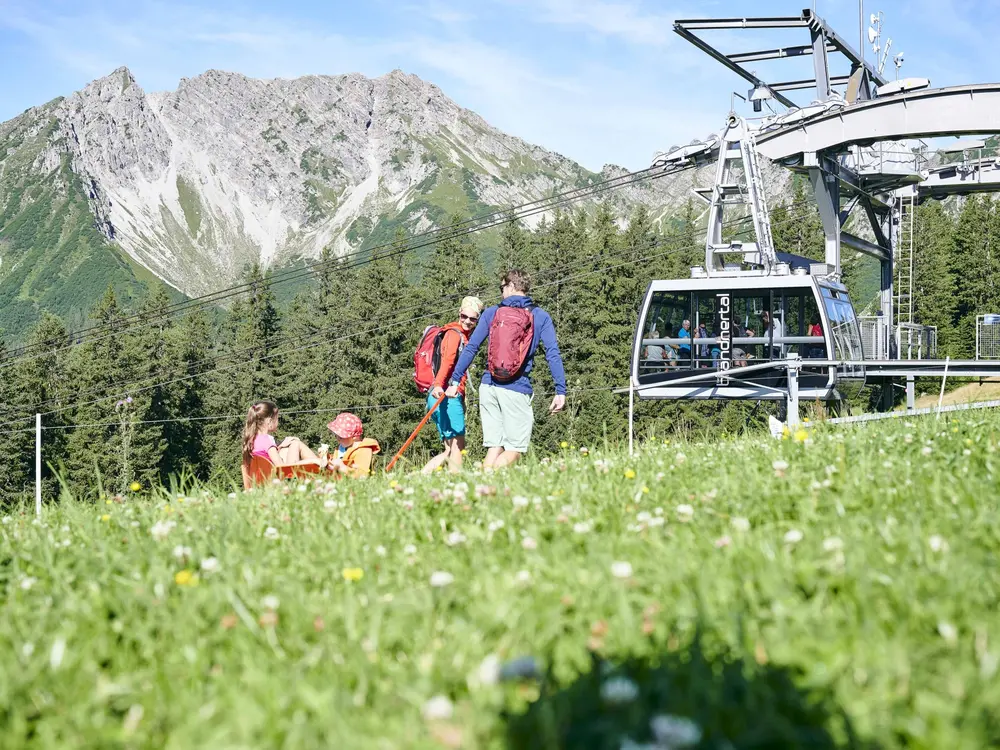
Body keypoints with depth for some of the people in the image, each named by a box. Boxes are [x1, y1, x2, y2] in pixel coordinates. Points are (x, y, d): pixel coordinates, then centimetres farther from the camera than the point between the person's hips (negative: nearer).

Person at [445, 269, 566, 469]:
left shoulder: (491, 313, 10)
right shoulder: (541, 317, 5)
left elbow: (471, 348, 6)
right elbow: (553, 354, -3)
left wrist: (455, 380, 9)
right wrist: (560, 391, -4)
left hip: (488, 386, 3)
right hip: (517, 389, -3)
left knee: (494, 447, 9)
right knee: (514, 450, 0)